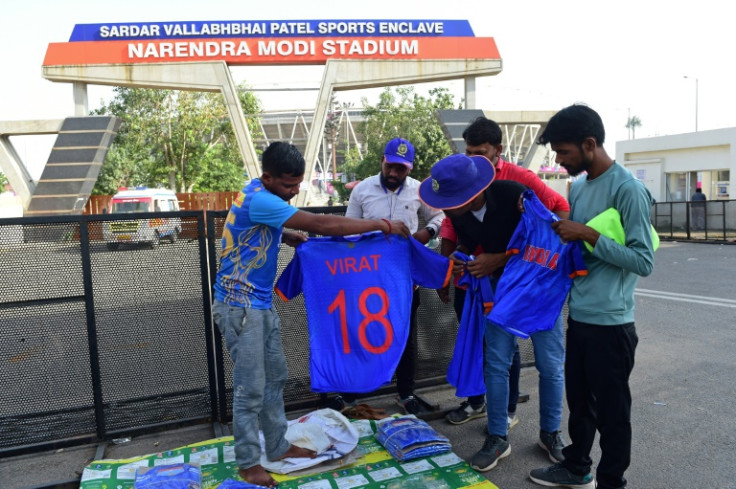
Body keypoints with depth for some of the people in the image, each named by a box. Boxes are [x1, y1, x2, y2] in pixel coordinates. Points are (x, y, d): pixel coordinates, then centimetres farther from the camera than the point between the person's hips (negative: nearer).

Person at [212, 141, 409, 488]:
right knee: (251, 388, 1)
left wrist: (291, 237, 6)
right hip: (239, 306, -9)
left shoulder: (264, 196, 7)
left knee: (275, 378, 15)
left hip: (261, 303, 9)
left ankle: (277, 447, 30)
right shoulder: (258, 200, -24)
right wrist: (382, 224, -21)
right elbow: (323, 224, -27)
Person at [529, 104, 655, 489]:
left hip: (610, 322, -8)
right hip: (578, 316, 8)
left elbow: (643, 261, -19)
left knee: (611, 408, 9)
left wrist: (587, 235, -21)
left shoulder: (628, 189, -16)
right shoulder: (577, 186, 9)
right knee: (578, 399, 20)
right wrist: (554, 231, 2)